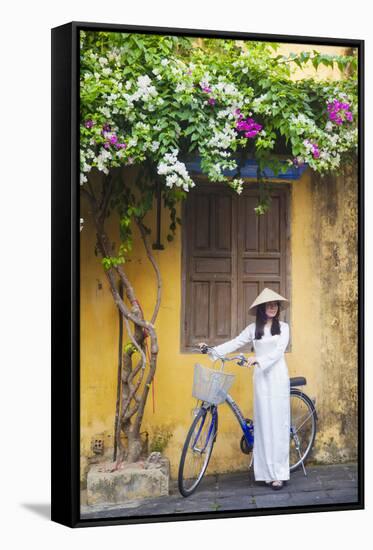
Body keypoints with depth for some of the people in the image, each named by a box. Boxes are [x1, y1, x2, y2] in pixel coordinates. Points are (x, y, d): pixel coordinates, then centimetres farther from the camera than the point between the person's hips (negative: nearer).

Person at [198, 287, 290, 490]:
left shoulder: (283, 327, 3)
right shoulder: (253, 328, 10)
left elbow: (278, 351, -9)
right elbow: (234, 343, 4)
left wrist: (258, 359, -22)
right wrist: (212, 350, -7)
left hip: (278, 377, -2)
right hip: (261, 378, 2)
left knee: (278, 423, -4)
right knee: (263, 423, 0)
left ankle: (279, 473, -3)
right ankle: (268, 472, 3)